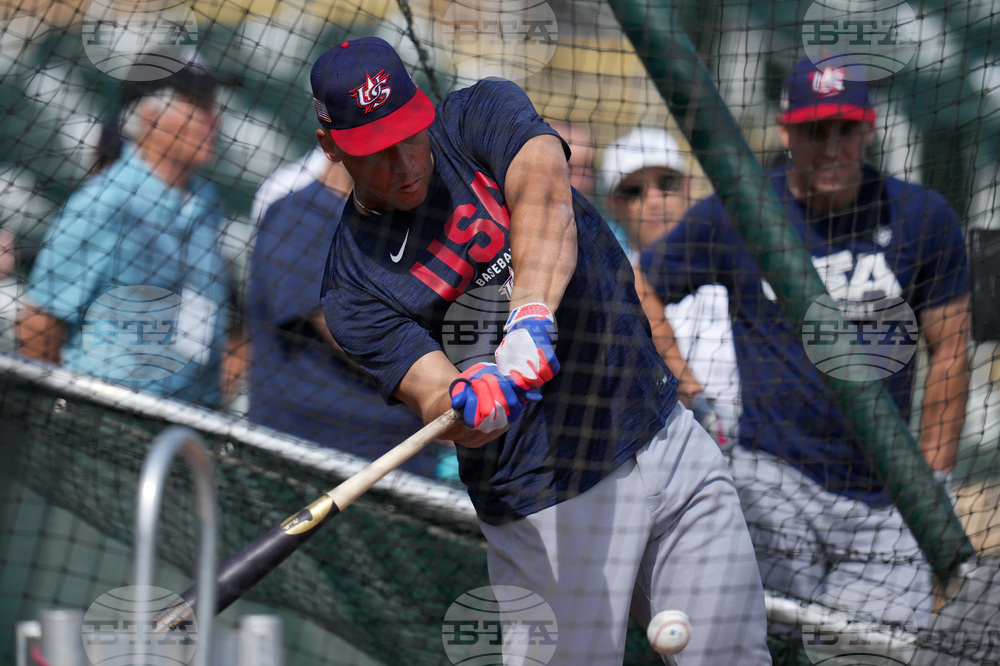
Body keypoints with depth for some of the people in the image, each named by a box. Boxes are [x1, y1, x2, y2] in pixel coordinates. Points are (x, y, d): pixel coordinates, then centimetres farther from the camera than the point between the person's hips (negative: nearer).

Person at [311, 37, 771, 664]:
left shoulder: (484, 113, 0)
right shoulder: (353, 287, -4)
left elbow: (544, 195, -21)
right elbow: (433, 392, -16)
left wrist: (532, 317, -39)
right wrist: (473, 403, -40)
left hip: (670, 439, 2)